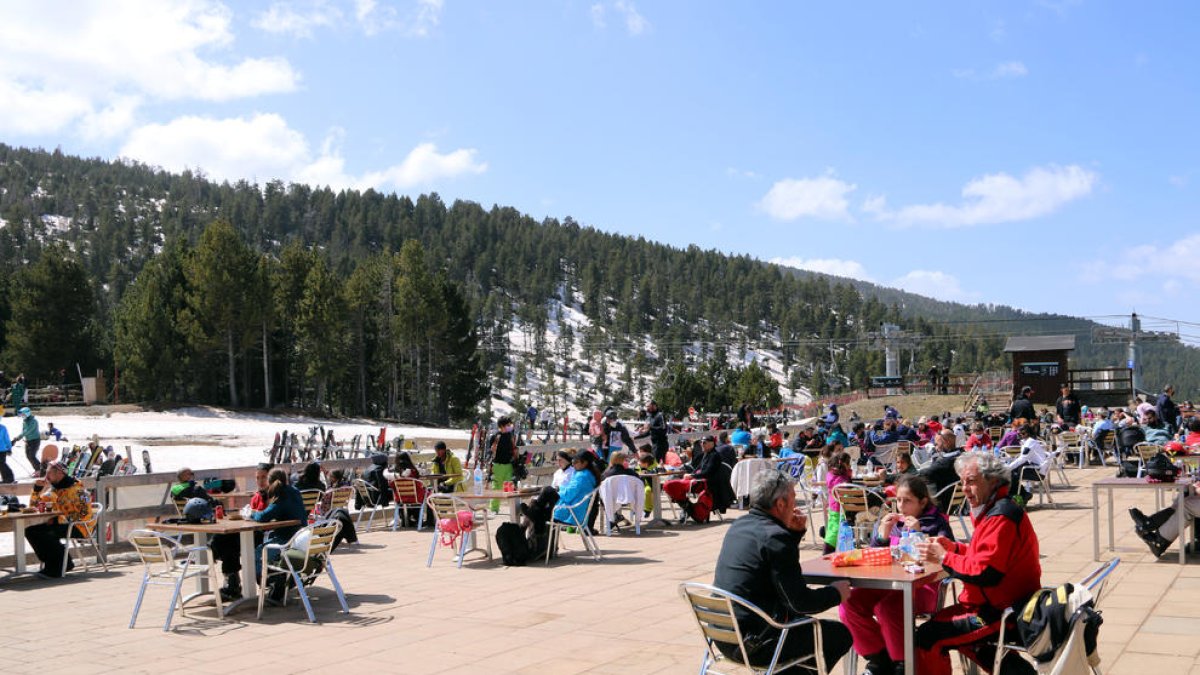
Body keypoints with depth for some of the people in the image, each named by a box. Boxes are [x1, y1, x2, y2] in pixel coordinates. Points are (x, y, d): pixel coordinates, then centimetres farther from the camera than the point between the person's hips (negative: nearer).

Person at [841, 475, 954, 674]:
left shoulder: (936, 522, 4)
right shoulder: (893, 521, 17)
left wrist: (919, 535, -16)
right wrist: (883, 535, -1)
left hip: (922, 585, -6)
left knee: (886, 607, -35)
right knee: (848, 603, -18)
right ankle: (878, 658, 1)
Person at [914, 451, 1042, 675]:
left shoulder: (1002, 517, -21)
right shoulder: (995, 510, 13)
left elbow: (985, 572, -27)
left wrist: (943, 558, -16)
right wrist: (954, 547, 7)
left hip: (1002, 614, -11)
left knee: (927, 636, -16)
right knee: (940, 620, 27)